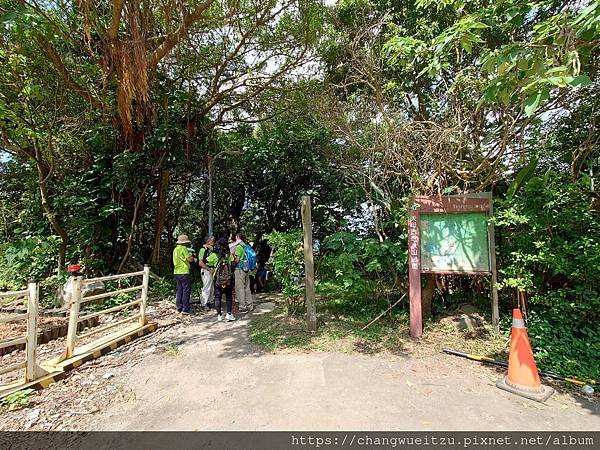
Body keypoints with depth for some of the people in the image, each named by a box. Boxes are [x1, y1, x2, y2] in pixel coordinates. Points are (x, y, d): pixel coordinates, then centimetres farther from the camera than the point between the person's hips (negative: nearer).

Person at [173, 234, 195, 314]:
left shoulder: (175, 249, 14)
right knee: (186, 291, -3)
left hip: (176, 272, 9)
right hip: (184, 272, -9)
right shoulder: (183, 248, -13)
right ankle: (185, 309, -3)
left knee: (179, 291, 13)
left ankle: (179, 308, 18)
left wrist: (190, 256, 20)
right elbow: (190, 259, -16)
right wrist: (192, 256, 6)